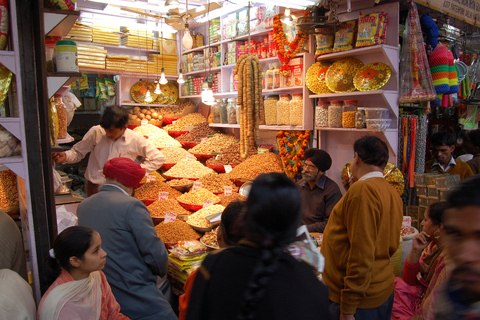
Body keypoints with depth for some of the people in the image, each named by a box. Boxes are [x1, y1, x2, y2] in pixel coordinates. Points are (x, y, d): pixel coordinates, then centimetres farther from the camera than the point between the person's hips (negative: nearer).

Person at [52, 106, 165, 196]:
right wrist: (65, 156, -15)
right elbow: (78, 152, 7)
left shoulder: (135, 140, -7)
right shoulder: (96, 132, -4)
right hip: (94, 187, 1)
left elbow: (159, 158, -1)